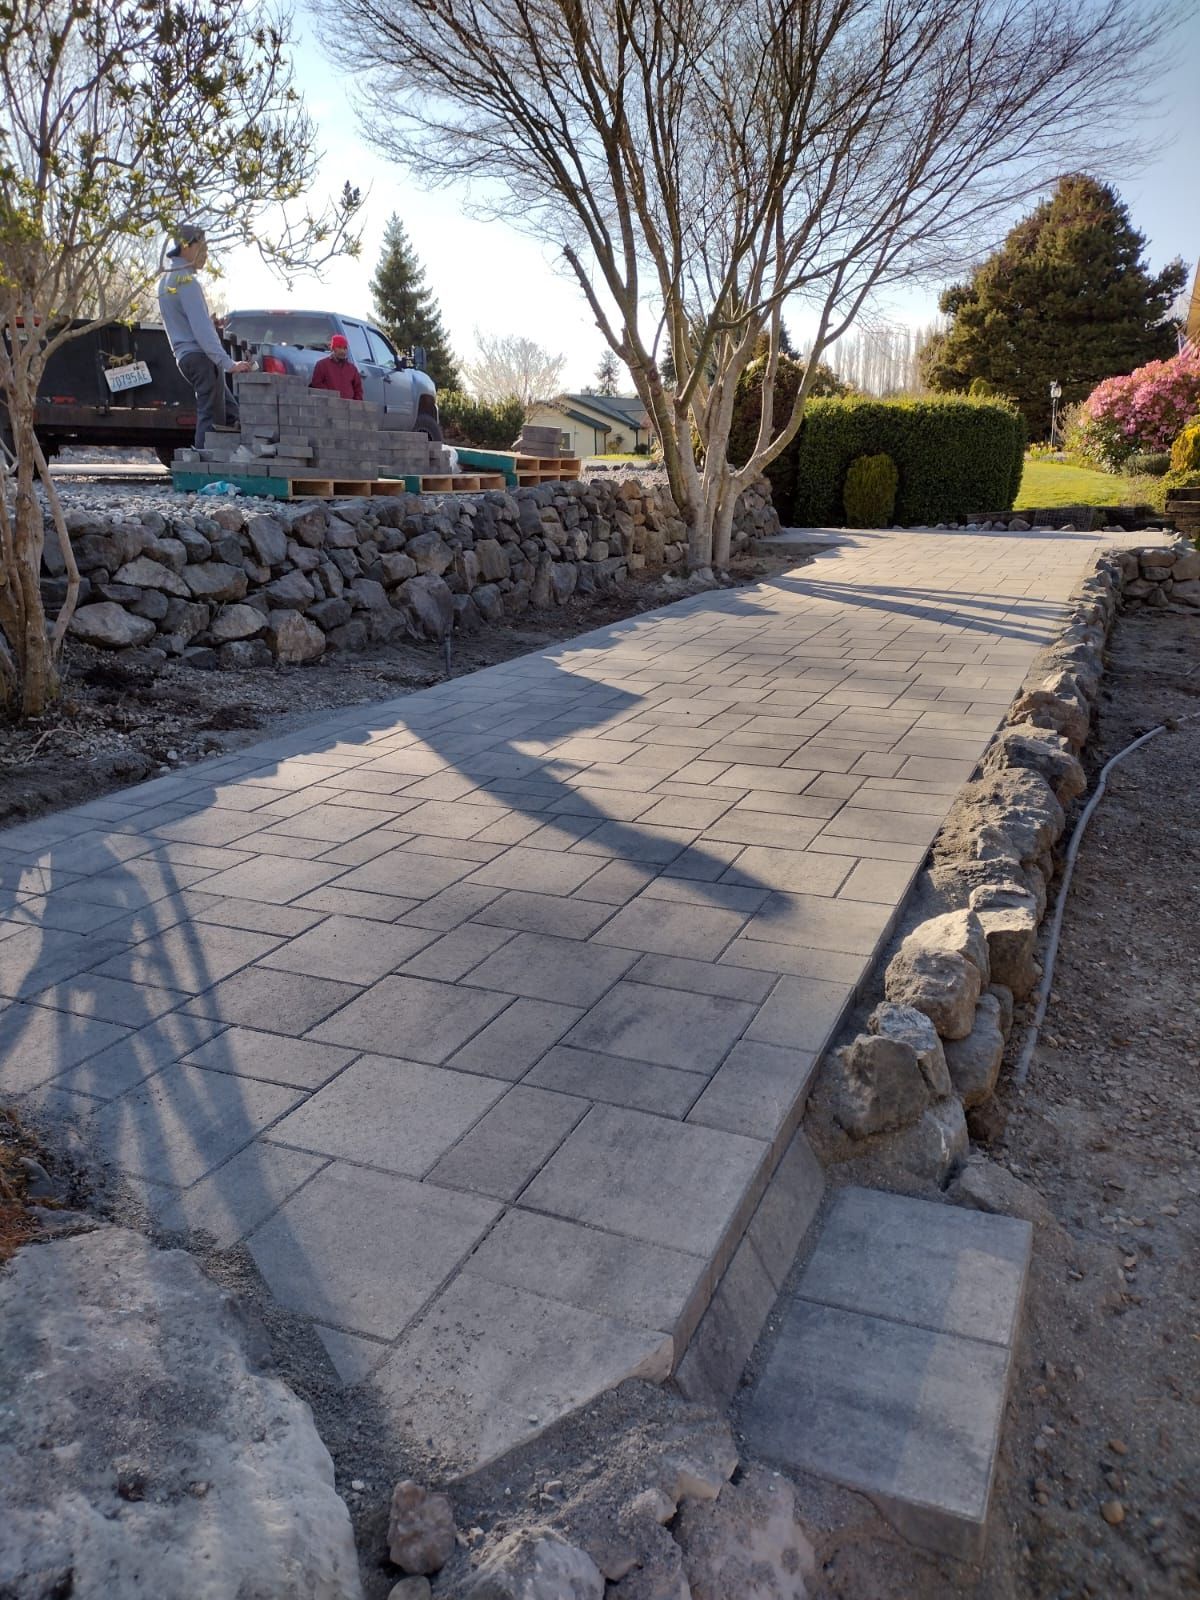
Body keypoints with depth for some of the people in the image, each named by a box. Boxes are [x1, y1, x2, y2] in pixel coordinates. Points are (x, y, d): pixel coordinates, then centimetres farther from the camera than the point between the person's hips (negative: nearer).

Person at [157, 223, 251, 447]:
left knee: (230, 412, 11)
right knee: (210, 417, -11)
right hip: (200, 355, -10)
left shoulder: (166, 279, 20)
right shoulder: (186, 280, -12)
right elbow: (201, 329, -21)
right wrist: (228, 363, -26)